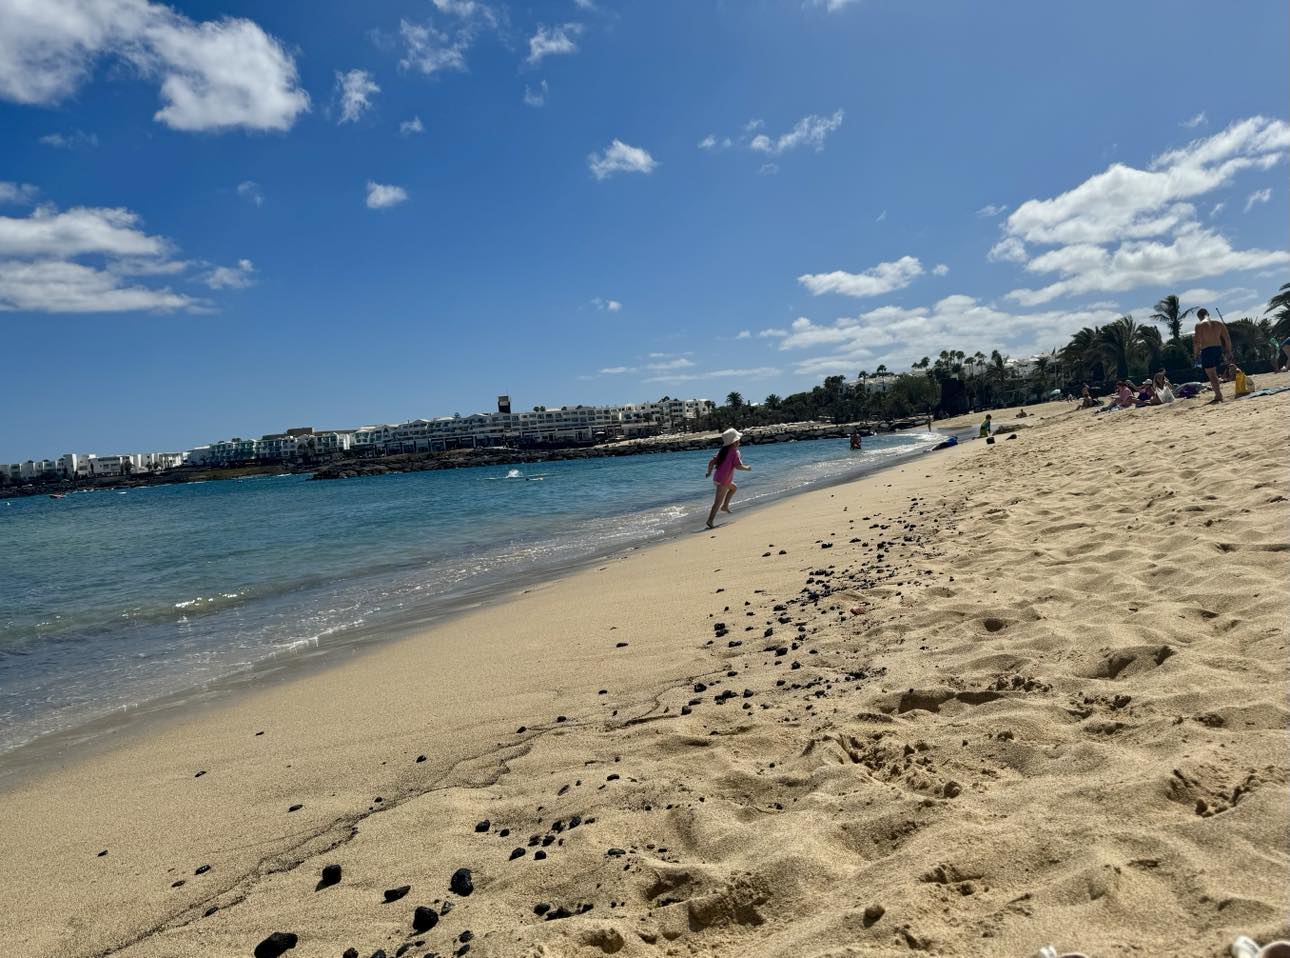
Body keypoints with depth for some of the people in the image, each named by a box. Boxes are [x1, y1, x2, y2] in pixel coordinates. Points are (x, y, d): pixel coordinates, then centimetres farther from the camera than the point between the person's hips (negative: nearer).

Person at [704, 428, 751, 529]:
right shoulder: (734, 452, -12)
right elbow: (738, 466, -18)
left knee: (733, 487, 31)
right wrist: (747, 468, 0)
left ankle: (725, 506, 27)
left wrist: (709, 472, 20)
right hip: (723, 480, -8)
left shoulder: (722, 451, 8)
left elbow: (711, 462, 6)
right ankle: (710, 520, -8)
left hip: (717, 478, 8)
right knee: (718, 501, -6)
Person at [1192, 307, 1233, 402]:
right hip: (1218, 349, 6)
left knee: (1211, 374, -3)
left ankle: (1219, 396, -10)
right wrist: (1228, 352, 12)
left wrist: (1196, 354, -3)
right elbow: (1227, 339, 7)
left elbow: (1197, 342, -12)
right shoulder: (1219, 323, 10)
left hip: (1207, 351, -6)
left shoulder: (1199, 325, -5)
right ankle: (1218, 394, 25)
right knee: (1214, 374, 22)